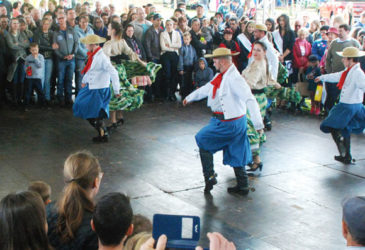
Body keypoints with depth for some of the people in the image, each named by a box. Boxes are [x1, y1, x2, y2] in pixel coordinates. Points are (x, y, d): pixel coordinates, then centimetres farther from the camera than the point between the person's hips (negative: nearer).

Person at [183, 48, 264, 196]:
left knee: (202, 139, 6)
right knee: (236, 153, 15)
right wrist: (190, 98, 37)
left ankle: (209, 177, 13)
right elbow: (207, 88, 24)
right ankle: (242, 187, 23)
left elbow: (250, 100, -32)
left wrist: (258, 124, -39)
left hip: (229, 124, -9)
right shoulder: (222, 76, 8)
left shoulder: (234, 79, -23)